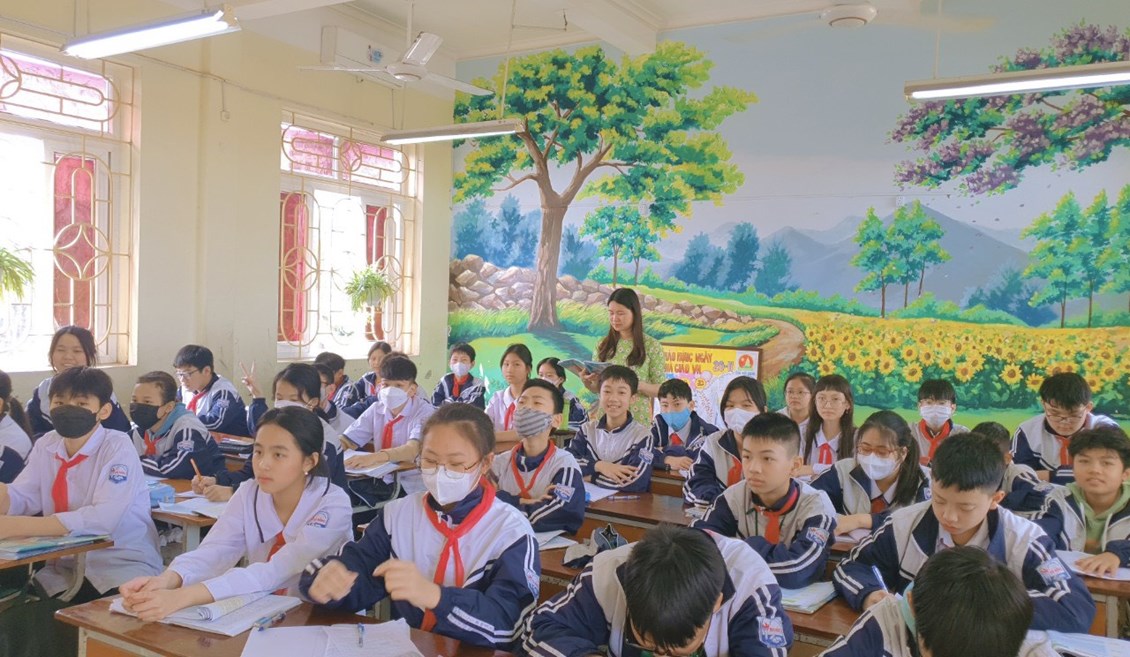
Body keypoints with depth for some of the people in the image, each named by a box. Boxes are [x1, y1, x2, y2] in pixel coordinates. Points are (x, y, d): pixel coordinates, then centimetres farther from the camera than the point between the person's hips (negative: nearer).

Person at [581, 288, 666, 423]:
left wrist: (638, 385, -21)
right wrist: (588, 383, -10)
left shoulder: (652, 346, -3)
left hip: (638, 418, -3)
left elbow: (661, 389, -3)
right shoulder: (603, 345, 6)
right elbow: (597, 388, 11)